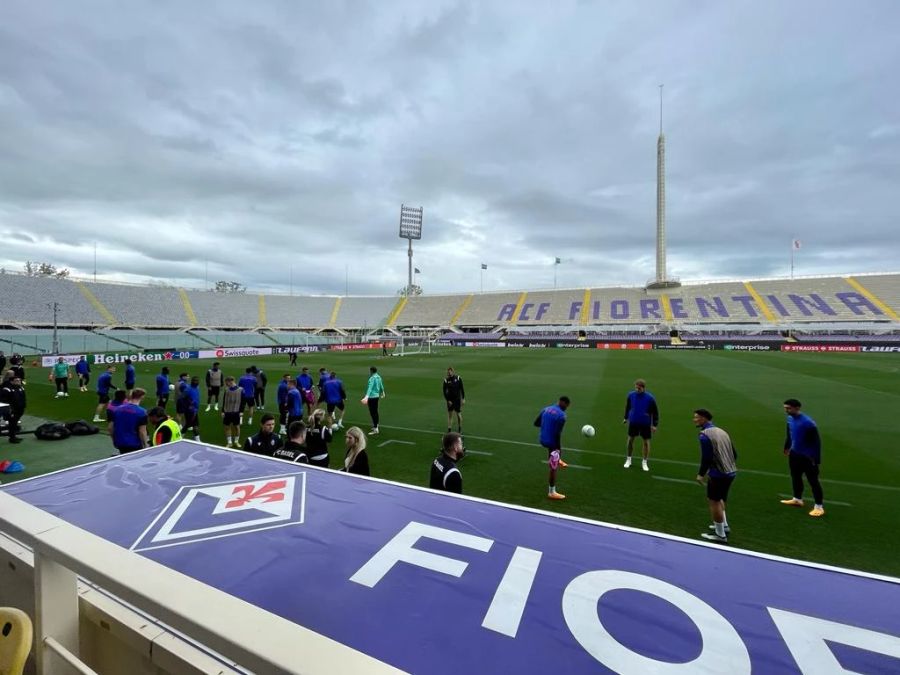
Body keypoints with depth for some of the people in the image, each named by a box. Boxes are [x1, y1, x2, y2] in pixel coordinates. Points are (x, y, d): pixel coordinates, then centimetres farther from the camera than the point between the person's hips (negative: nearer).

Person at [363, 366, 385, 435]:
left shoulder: (372, 378, -18)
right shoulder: (378, 377, 8)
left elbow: (370, 388, -31)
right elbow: (381, 385, 23)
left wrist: (366, 397, -42)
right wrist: (382, 392, 41)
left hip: (372, 397, -9)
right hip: (376, 396, 9)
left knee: (373, 413, -5)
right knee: (375, 412, 20)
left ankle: (375, 430, -4)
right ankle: (375, 426, 34)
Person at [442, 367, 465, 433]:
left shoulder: (458, 378, -6)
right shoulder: (446, 380, -5)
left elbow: (462, 389, 0)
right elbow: (444, 391, -1)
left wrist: (463, 399, -3)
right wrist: (448, 400, -7)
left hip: (457, 399, -1)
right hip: (450, 400, 1)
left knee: (458, 414, 3)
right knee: (450, 414, 3)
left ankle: (460, 429, 22)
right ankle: (449, 429, 8)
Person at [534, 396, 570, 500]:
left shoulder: (546, 409, 3)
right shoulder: (561, 415, -19)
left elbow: (536, 423, 10)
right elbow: (557, 434, -23)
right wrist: (559, 449, -14)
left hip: (543, 440, 7)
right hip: (552, 442, -7)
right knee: (553, 468, 7)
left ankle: (558, 461, 53)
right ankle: (552, 493, 18)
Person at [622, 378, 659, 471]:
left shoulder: (650, 398, -18)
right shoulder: (631, 395, -11)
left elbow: (655, 412, -7)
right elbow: (628, 406, 7)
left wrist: (655, 425, -8)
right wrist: (626, 417, 13)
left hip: (645, 424, -2)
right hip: (633, 422, 2)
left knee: (646, 442, 8)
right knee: (630, 440, 10)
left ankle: (644, 462, 27)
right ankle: (628, 459, 27)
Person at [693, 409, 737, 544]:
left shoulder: (705, 435, -16)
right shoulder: (721, 431, 9)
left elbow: (706, 458, -19)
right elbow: (734, 453, 13)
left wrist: (701, 474, -6)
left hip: (718, 473, -9)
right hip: (730, 472, 9)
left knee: (714, 501, 5)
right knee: (719, 499, 26)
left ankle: (720, 535, 14)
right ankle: (724, 525, 37)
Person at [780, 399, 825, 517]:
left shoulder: (808, 422, -26)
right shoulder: (790, 419, -3)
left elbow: (816, 441, -20)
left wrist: (816, 458, -19)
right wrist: (787, 447, 19)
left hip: (807, 456, -7)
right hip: (794, 454, 8)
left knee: (813, 481, 2)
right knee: (795, 477, 19)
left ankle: (819, 506, 14)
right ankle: (797, 499, 36)